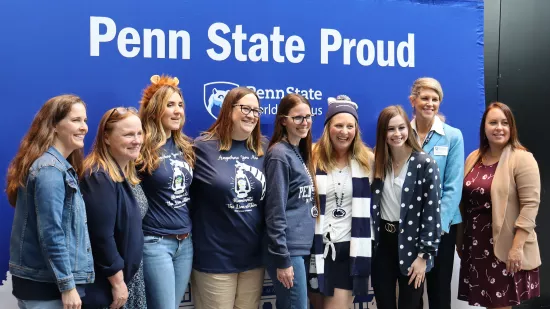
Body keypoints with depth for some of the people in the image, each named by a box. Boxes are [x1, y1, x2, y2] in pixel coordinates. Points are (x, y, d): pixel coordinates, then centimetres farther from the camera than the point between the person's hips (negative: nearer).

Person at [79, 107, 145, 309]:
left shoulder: (126, 172, 8)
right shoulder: (100, 177, -21)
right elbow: (102, 237, -24)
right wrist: (118, 282, -17)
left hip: (123, 276, 9)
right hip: (100, 285, -9)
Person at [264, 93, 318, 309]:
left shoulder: (301, 153, 12)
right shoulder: (279, 155, -13)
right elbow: (275, 211, -16)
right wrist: (282, 259, -18)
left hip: (302, 247, 8)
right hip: (288, 250, -8)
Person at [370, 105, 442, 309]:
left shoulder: (425, 164, -10)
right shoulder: (377, 162, 3)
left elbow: (432, 212, -11)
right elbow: (371, 205, 8)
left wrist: (424, 255, -13)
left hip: (411, 245, -3)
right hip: (381, 243, 4)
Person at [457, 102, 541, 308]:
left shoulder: (522, 159, -10)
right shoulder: (473, 158, 9)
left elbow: (530, 205, -15)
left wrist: (517, 246, -20)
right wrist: (460, 239, 12)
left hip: (504, 247, -5)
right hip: (475, 245, 5)